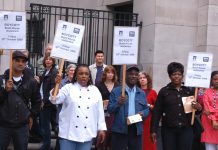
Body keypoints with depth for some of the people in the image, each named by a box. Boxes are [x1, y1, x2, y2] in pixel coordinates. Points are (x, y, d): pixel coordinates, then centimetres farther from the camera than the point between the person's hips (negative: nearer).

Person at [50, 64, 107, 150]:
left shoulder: (95, 91, 8)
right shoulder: (68, 88, 1)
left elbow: (100, 111, 9)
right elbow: (55, 100, -11)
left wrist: (101, 129, 8)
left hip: (87, 134, 2)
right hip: (69, 132, -2)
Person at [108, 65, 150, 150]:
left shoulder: (141, 93, 14)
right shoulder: (116, 91, 2)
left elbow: (147, 109, 16)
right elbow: (110, 109, -3)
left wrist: (142, 113, -7)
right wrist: (118, 104, -22)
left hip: (136, 129, 4)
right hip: (119, 130, -3)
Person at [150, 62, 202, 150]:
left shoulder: (189, 91, 8)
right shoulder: (164, 91, 2)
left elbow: (195, 110, 16)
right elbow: (157, 112, 1)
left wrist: (199, 108, -7)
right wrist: (154, 130, -3)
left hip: (186, 130, 2)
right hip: (168, 130, -2)